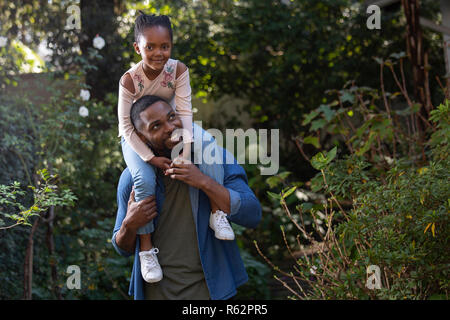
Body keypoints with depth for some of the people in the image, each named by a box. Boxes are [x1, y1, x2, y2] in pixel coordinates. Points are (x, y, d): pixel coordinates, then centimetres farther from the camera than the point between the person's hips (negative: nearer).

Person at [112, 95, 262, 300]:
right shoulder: (132, 178, -3)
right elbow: (123, 249, 7)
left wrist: (204, 182, -24)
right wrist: (130, 225, -16)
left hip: (206, 287, -1)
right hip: (157, 288, 1)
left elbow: (252, 216, -15)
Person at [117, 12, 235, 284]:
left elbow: (184, 112, -20)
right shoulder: (130, 80, -25)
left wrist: (186, 153, -29)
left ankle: (217, 212, -14)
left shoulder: (178, 70, -19)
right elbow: (126, 125, -21)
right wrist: (151, 158, -27)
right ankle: (147, 248, -16)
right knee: (145, 179, -28)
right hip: (137, 137, -3)